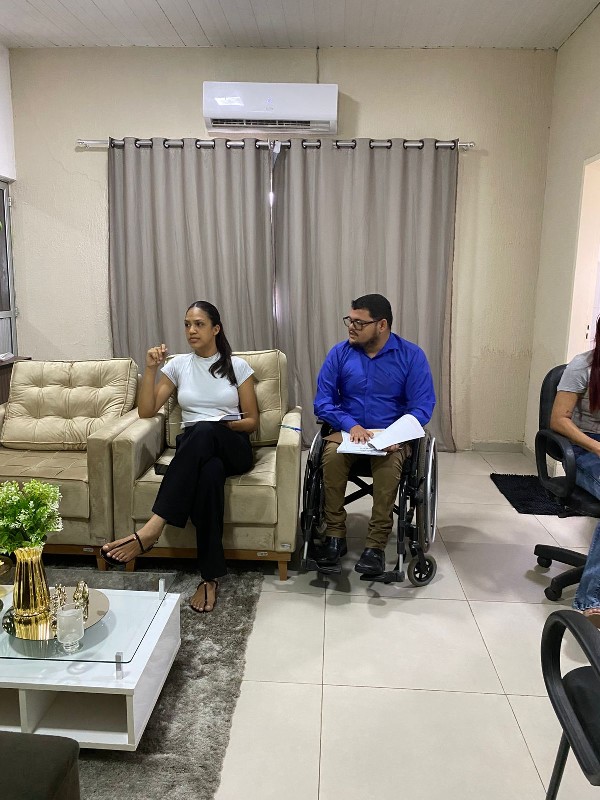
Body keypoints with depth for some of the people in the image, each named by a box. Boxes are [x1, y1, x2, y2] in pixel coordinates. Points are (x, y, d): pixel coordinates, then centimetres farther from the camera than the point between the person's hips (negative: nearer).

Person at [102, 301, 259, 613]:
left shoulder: (237, 366, 7)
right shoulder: (177, 365, 12)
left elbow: (252, 421, 6)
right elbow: (146, 411, 7)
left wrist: (225, 424, -14)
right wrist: (150, 368, -3)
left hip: (233, 447, -1)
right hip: (192, 448, 1)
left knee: (203, 431, -41)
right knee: (209, 472, -40)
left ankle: (153, 527, -43)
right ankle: (211, 576, -35)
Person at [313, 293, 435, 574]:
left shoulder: (411, 355, -3)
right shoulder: (339, 353, 2)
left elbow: (423, 405, -6)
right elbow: (322, 401, 0)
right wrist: (351, 425, -18)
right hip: (348, 430, 2)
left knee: (389, 461, -34)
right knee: (332, 454, -31)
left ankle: (376, 545, -25)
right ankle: (335, 536, -17)